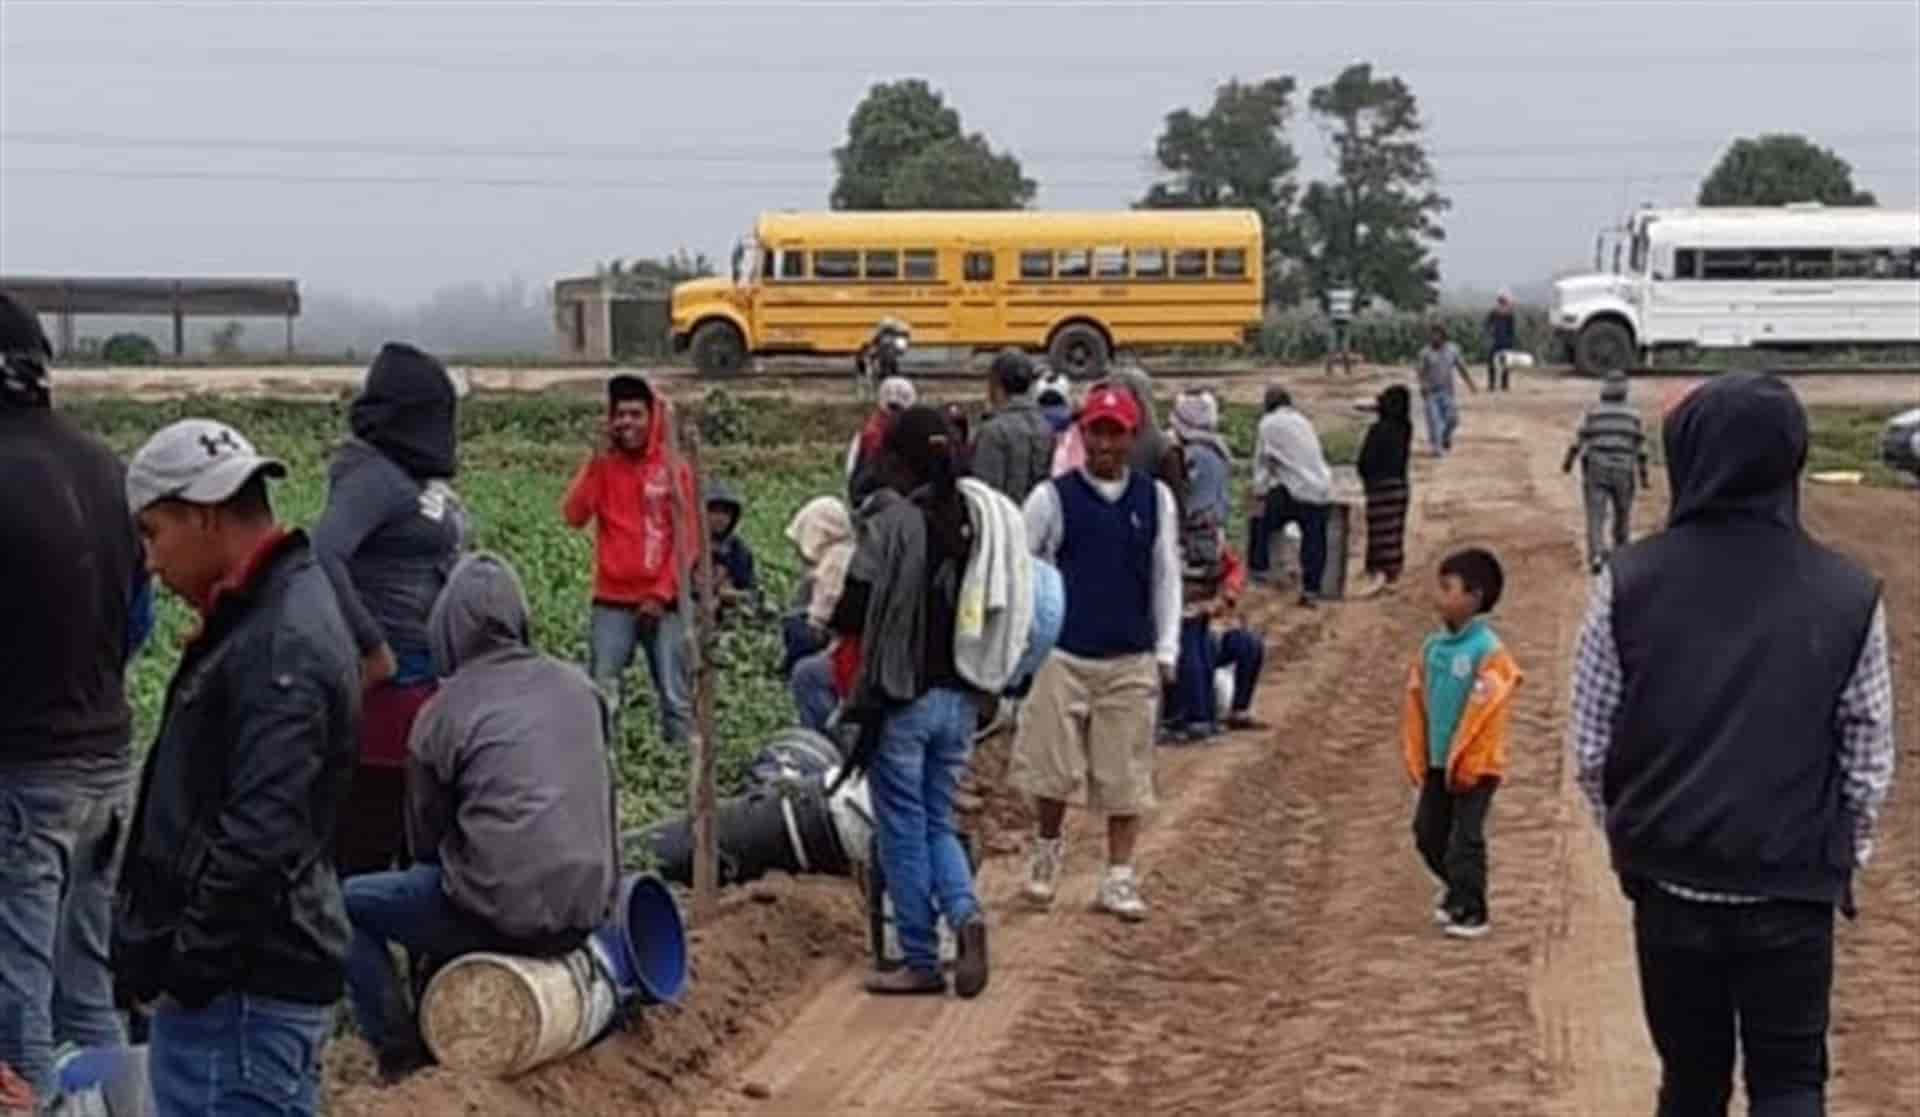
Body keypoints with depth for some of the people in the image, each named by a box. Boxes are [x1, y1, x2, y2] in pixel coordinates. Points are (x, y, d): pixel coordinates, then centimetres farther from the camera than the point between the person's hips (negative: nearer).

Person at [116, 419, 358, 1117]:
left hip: (241, 996, -10)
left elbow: (260, 839, -27)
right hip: (252, 978, 10)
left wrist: (184, 972, -17)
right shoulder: (278, 609, 14)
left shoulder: (280, 646, -19)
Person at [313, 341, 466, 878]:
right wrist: (371, 647, -22)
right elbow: (321, 556, -28)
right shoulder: (375, 476, -15)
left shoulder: (421, 475, 11)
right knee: (364, 850, -4)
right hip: (390, 679, -9)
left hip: (431, 682, 9)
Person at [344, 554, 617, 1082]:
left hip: (503, 911, -6)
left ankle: (402, 1057, 6)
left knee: (346, 905, 11)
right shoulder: (578, 688, 8)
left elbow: (426, 838, 6)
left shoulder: (443, 712, -4)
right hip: (586, 911, 6)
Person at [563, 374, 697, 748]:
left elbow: (685, 538, -1)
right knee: (600, 695, -5)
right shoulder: (602, 465, 5)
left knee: (676, 698, 2)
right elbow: (574, 516, -11)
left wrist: (662, 594, -7)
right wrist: (597, 459, -13)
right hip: (612, 602, 1)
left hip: (663, 602, -1)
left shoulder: (673, 468, 1)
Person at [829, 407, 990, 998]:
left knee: (902, 829, 5)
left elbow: (852, 613, -14)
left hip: (903, 697, -5)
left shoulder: (891, 522, -13)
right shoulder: (974, 521, 4)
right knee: (938, 822, 17)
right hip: (961, 698, 6)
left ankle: (921, 961, 10)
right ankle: (965, 912, -8)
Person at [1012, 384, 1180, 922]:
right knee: (1054, 769, 1)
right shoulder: (1052, 498, -2)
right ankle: (1047, 849, 27)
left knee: (1125, 774, 3)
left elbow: (1166, 576, 10)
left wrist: (1166, 651, 5)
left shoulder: (1156, 499, 6)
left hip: (1132, 661, 2)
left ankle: (1119, 878, 11)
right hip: (1063, 656, -2)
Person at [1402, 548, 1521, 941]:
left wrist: (1467, 763, -18)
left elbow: (1488, 714, -18)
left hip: (1474, 765, -7)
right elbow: (1416, 703, 9)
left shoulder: (1489, 651, -17)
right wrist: (1416, 756, 7)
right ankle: (1457, 887, 37)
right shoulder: (1433, 646, 3)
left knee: (1465, 839, -4)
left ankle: (1470, 912, 6)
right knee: (1428, 834, 15)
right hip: (1437, 761, 7)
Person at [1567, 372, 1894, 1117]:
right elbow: (1869, 763, -1)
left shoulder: (1628, 582, -9)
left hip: (1670, 886, 1)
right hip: (1791, 892, -1)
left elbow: (1589, 748, -3)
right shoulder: (1848, 595, -8)